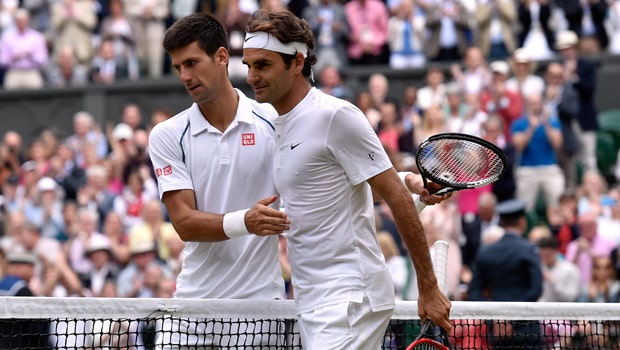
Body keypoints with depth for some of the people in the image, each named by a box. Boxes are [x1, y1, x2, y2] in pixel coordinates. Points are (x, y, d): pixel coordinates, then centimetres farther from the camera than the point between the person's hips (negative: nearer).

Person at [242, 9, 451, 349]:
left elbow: (398, 199, -12)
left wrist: (428, 289, -12)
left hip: (350, 301, -9)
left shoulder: (335, 115, -11)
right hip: (312, 306, 9)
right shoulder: (281, 126, 15)